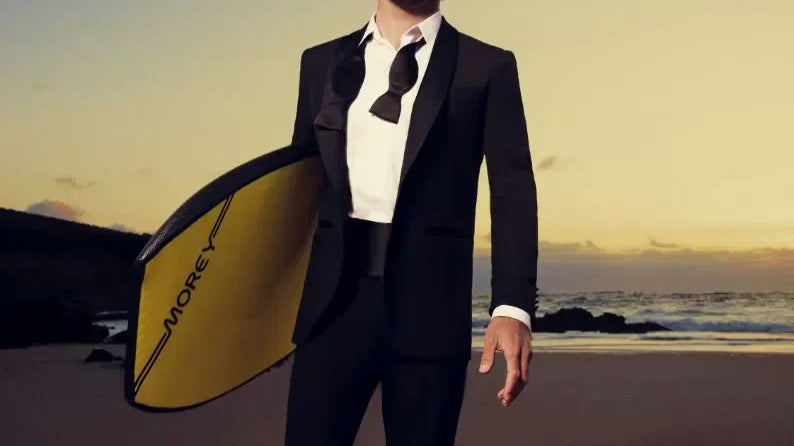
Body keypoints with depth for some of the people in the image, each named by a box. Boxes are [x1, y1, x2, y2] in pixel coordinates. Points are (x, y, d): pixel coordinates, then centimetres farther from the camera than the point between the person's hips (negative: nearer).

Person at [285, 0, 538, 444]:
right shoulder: (323, 61, 14)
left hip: (428, 299, -1)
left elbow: (513, 191, -1)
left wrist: (513, 306, -13)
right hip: (334, 293, 2)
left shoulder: (486, 67, 6)